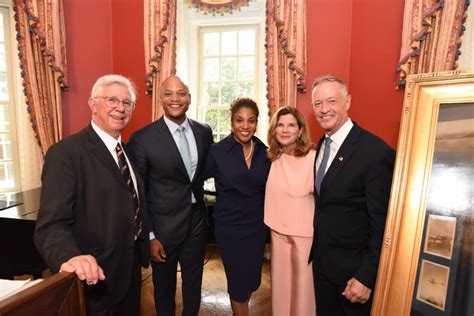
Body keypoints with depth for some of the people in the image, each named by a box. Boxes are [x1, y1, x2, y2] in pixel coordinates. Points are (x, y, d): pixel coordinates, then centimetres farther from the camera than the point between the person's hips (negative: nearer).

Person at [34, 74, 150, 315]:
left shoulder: (128, 149, 6)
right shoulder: (66, 152, -19)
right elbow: (51, 224, -25)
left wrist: (142, 250, 12)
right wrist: (70, 257, -42)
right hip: (96, 277, -7)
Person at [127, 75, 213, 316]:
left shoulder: (204, 132, -1)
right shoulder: (142, 139, -14)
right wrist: (149, 236, -9)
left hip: (197, 221, 4)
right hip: (164, 226, -3)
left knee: (194, 285, 22)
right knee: (164, 288, 20)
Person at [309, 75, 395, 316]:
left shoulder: (376, 152, -23)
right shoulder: (322, 144, 1)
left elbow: (382, 224, -20)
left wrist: (366, 278, -17)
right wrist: (315, 249, 9)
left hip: (354, 266, -6)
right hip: (321, 259, 7)